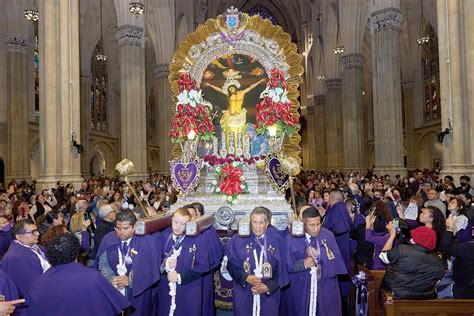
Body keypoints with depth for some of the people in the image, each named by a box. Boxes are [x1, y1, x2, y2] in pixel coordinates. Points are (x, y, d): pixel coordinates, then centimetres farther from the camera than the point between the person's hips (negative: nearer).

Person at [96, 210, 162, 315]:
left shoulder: (147, 242, -14)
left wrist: (131, 281, -18)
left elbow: (151, 269, -13)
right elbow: (103, 263, 0)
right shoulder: (108, 239, -4)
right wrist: (112, 279, -16)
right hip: (113, 291, 2)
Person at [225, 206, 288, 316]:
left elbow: (282, 269, -2)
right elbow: (231, 264, -3)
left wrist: (269, 287, -11)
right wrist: (246, 278, -16)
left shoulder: (277, 241, -5)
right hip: (244, 293, 0)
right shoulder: (238, 239, -5)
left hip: (269, 293, 0)